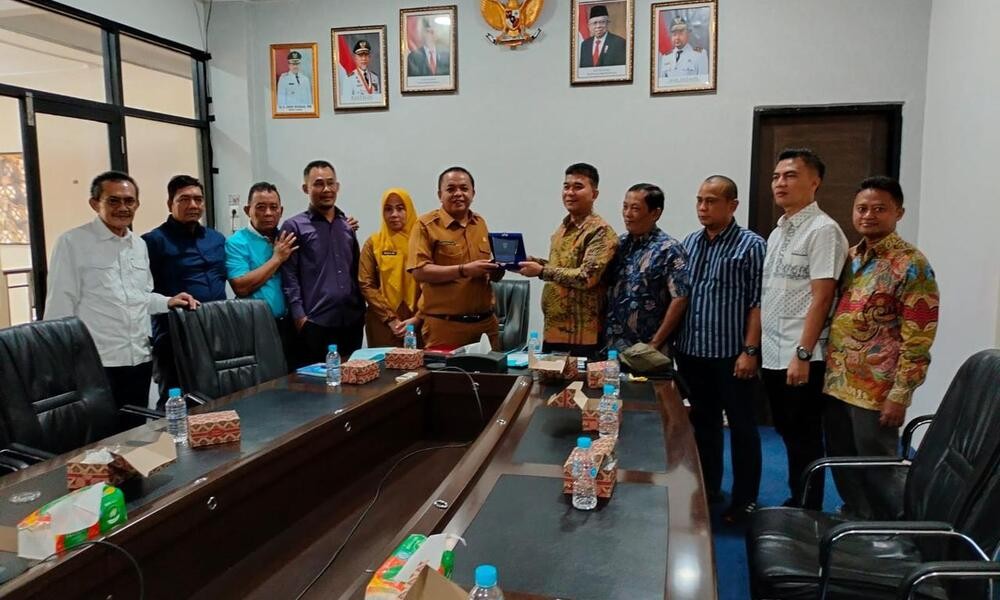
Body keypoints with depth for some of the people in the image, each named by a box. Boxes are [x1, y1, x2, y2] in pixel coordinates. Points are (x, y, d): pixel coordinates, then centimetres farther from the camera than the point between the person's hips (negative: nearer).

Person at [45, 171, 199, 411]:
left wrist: (168, 302, 5)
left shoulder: (139, 245, 14)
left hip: (140, 359, 6)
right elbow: (60, 305, -7)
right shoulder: (72, 242, -6)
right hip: (95, 362, -6)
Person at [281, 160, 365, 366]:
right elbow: (289, 278, -5)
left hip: (352, 321, 5)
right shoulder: (294, 227, 1)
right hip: (315, 323, -5)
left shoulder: (348, 225, 16)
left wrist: (361, 309, 11)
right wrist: (299, 316, -13)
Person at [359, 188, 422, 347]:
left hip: (418, 324, 0)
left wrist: (418, 318, -9)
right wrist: (390, 318, -8)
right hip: (383, 324, 0)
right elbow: (366, 285, 0)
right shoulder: (373, 243, 5)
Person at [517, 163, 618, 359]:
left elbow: (587, 277, -22)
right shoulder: (565, 226, 13)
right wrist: (533, 262, 7)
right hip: (553, 329, 8)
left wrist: (541, 271, -18)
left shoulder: (600, 231, -13)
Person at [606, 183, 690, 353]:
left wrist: (654, 344, -14)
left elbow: (680, 299, -15)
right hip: (612, 346, 5)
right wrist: (603, 332, 3)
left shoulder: (669, 249, -11)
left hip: (646, 350, -5)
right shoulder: (619, 243, 6)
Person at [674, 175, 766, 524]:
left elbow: (758, 303, -9)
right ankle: (707, 488, 32)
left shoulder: (751, 245, -6)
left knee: (742, 426, 7)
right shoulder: (689, 243, 10)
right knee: (703, 423, 17)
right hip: (692, 352, 6)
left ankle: (745, 499, 19)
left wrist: (750, 350, -15)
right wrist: (676, 342, 10)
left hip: (732, 354, -5)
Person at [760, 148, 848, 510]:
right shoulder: (777, 233, 15)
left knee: (804, 440, 3)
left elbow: (822, 298, -17)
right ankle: (794, 504, 31)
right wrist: (757, 349, 15)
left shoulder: (823, 230, -10)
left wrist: (802, 354, -20)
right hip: (773, 356, 8)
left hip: (800, 358, -8)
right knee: (788, 436, 17)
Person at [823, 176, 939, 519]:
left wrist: (900, 394, -17)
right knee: (842, 465, 18)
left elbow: (918, 338, -15)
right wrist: (829, 373, 14)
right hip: (837, 383, 7)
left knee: (879, 471, 6)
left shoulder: (910, 264, -11)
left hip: (876, 390, -7)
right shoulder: (851, 258, 11)